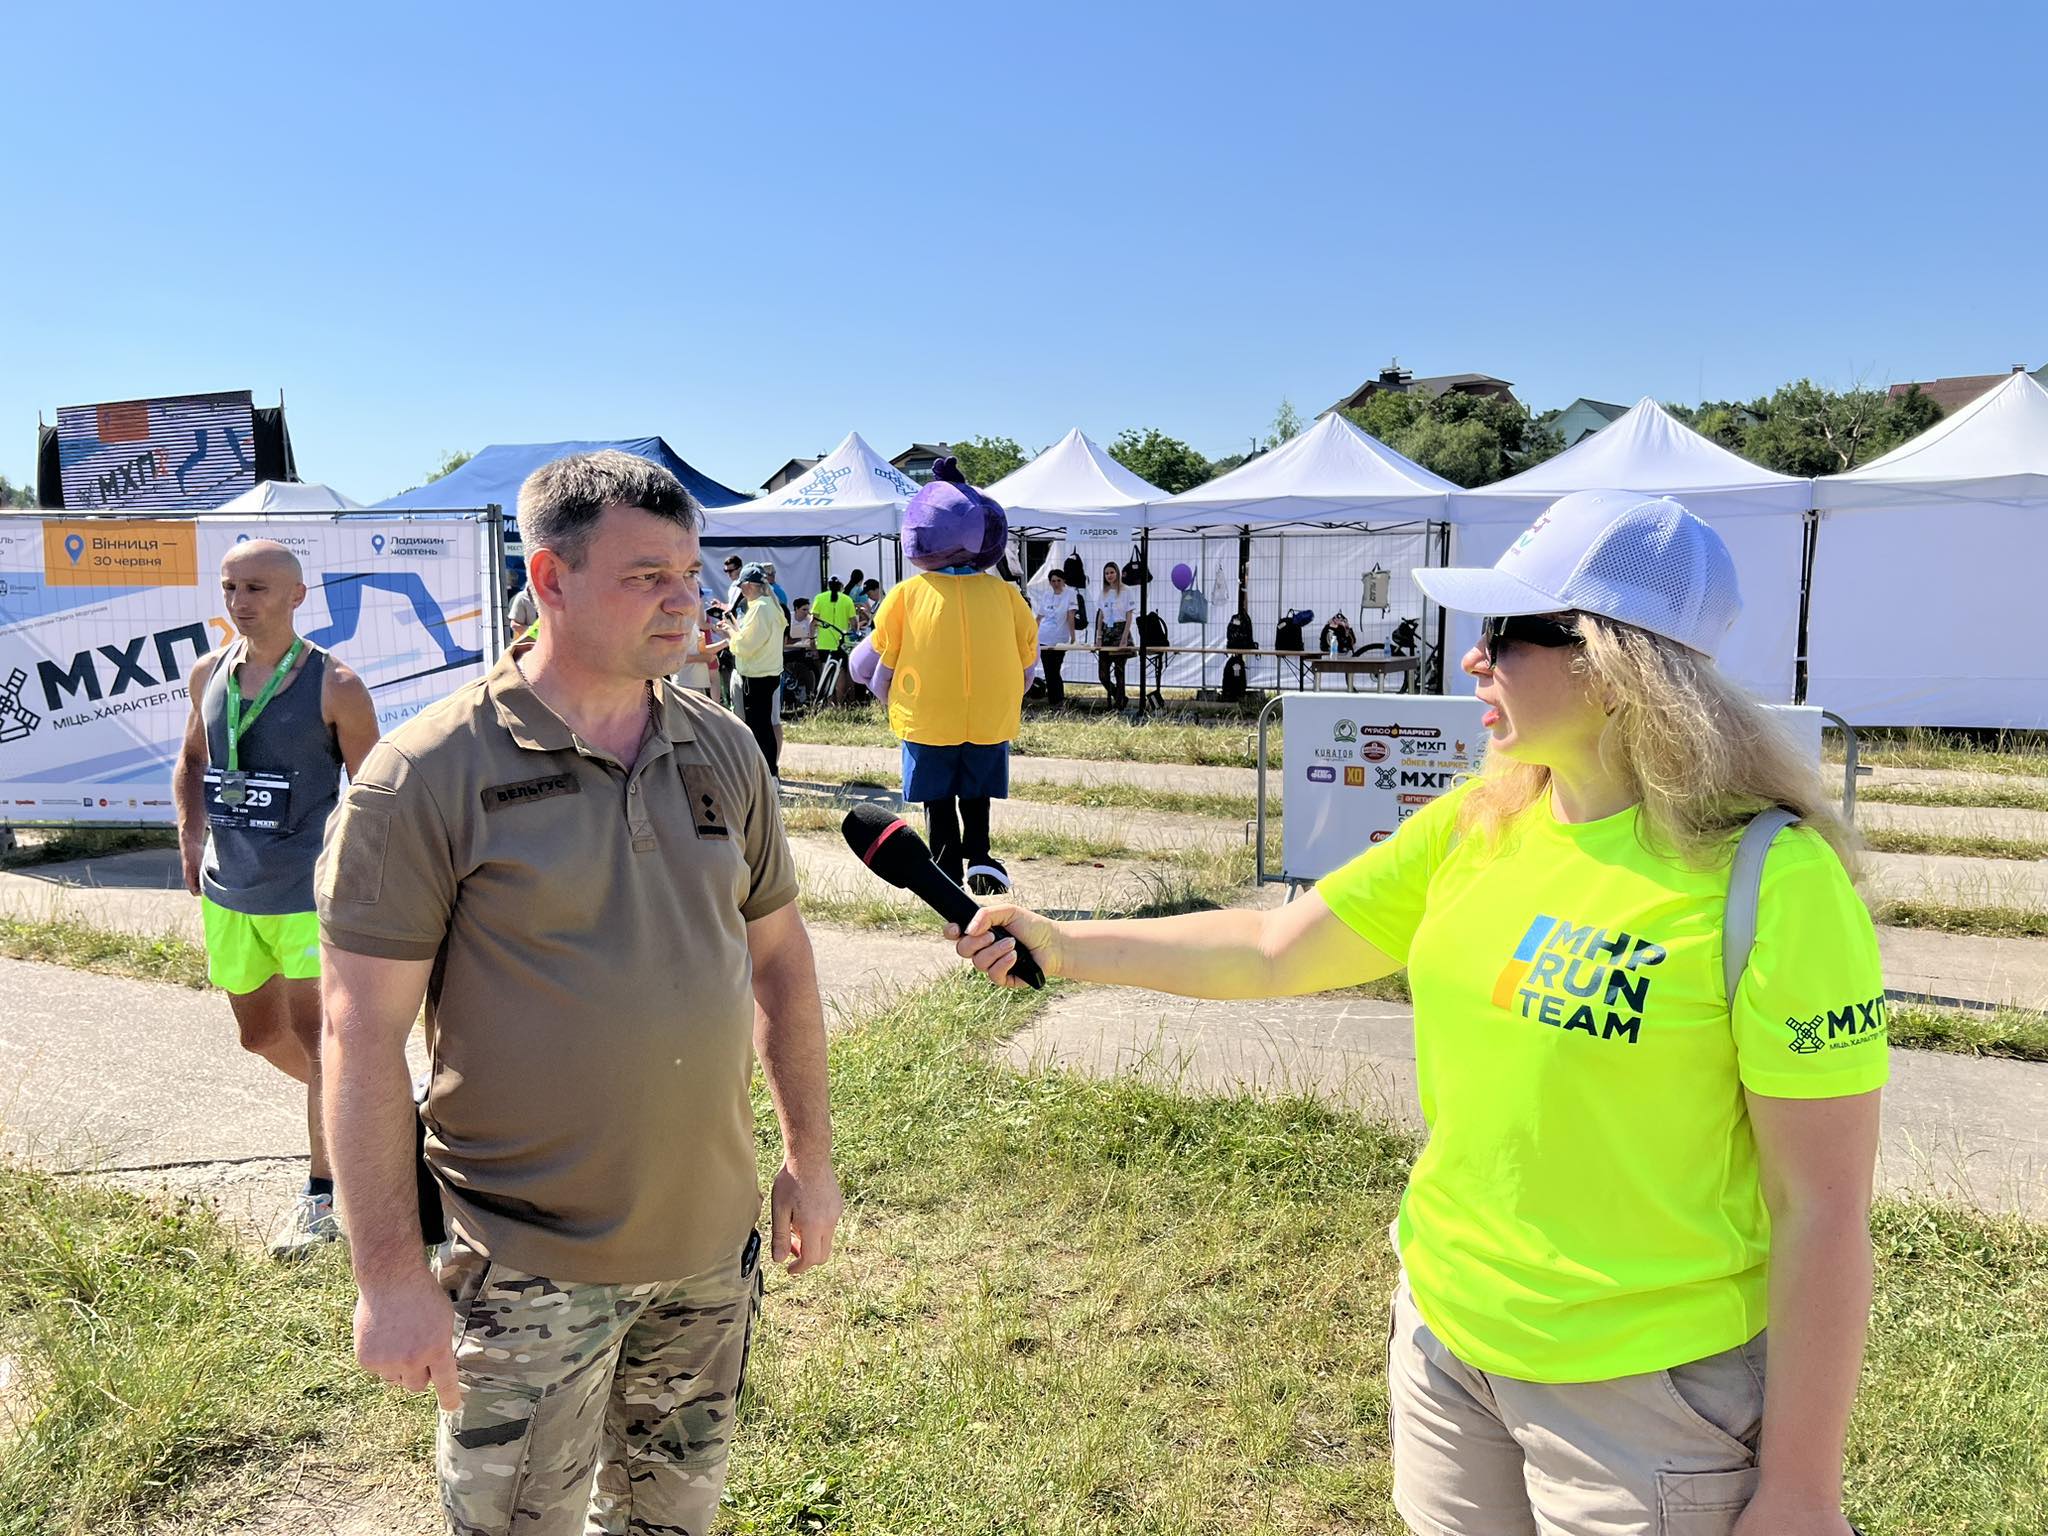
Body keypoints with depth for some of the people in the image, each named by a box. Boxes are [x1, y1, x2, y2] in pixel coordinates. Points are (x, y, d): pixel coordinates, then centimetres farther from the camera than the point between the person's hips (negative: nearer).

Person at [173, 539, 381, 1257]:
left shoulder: (333, 686, -12)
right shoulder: (210, 673, 5)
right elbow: (191, 759, 21)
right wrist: (191, 833, 7)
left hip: (308, 891, -6)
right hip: (226, 890, 7)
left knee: (314, 1036, 0)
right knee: (261, 1035, 18)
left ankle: (322, 1190, 13)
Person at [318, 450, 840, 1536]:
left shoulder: (723, 749, 0)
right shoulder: (428, 775, -15)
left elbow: (777, 954, 8)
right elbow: (362, 1036, -13)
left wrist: (809, 1154, 10)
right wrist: (389, 1273, -12)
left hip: (712, 1242, 5)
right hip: (529, 1269, -4)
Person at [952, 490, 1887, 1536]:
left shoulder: (1770, 882, -20)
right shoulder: (1472, 828, -3)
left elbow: (1824, 1210, -17)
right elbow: (1272, 951, 5)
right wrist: (1063, 946, 3)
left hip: (1645, 1389, -5)